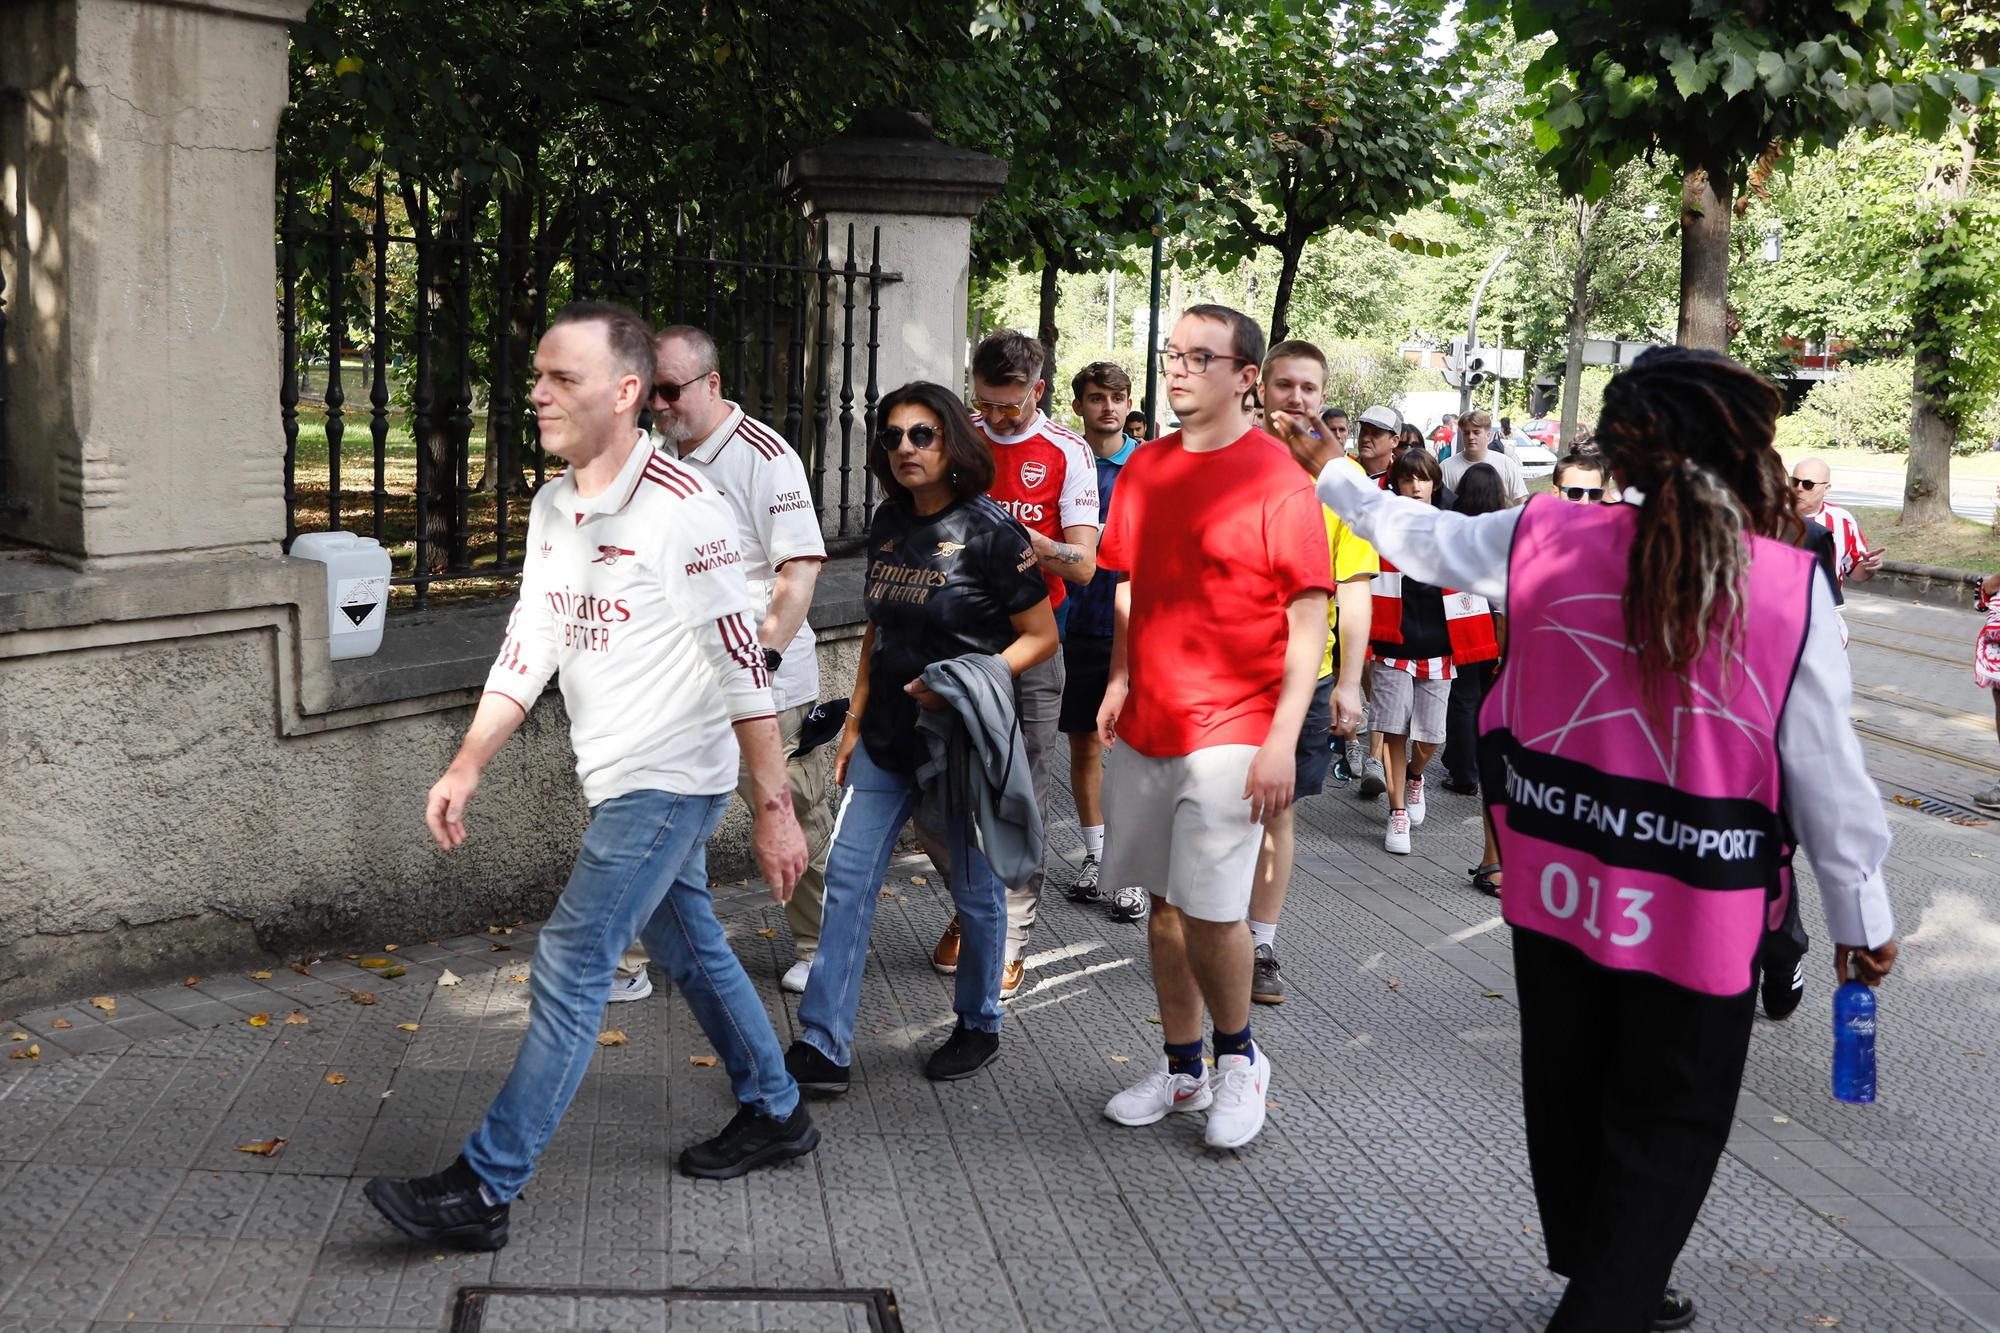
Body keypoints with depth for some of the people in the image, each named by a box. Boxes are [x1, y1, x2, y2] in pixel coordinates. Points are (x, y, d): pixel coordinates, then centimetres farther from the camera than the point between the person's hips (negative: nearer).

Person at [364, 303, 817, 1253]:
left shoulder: (682, 509, -20)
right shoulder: (552, 507, 6)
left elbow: (739, 667, -19)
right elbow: (530, 645, 10)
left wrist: (773, 809, -18)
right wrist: (465, 767, 3)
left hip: (668, 776, -9)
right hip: (620, 777, 9)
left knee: (570, 967, -8)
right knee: (690, 949, 18)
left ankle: (485, 1189, 0)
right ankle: (774, 1114, 35)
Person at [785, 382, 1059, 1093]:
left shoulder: (990, 531, -13)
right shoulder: (889, 522, 7)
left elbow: (1041, 636, -10)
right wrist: (854, 720, 13)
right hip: (886, 735, 6)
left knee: (974, 887, 10)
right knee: (847, 877, 1)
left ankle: (979, 1026, 30)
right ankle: (822, 1046, 5)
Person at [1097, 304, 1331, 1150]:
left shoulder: (1277, 481, -9)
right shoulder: (1145, 468, 9)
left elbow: (1309, 621, -10)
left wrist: (1283, 740, -15)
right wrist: (1119, 681, 9)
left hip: (1230, 732, -6)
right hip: (1145, 725, 6)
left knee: (1210, 908, -8)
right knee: (1165, 903, 12)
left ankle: (1238, 1057, 18)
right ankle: (1182, 1070, 27)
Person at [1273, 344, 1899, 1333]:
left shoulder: (1545, 538, -7)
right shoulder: (1792, 587, -14)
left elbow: (1423, 536, 11)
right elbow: (1825, 770, -8)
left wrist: (1327, 476, 29)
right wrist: (1862, 915, 5)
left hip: (1556, 889, 4)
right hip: (1695, 916, -4)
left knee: (1569, 1094, 23)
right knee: (1665, 1128, 12)